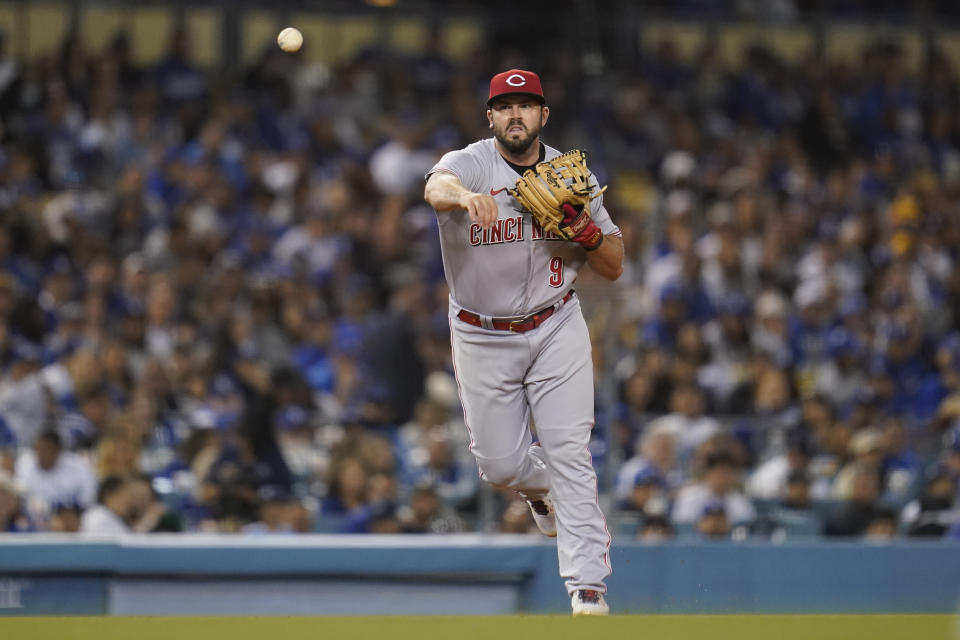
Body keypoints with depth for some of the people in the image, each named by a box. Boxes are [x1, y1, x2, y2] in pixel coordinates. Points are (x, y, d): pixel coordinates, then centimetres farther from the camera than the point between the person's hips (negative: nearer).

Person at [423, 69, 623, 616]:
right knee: (501, 464, 5)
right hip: (482, 339, -1)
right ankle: (544, 489, 41)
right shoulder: (470, 164, -12)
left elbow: (614, 268, 4)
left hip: (556, 329, 1)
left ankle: (588, 586, -9)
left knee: (568, 452, -10)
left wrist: (587, 230, -17)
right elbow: (437, 187, -39)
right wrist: (464, 196, -63)